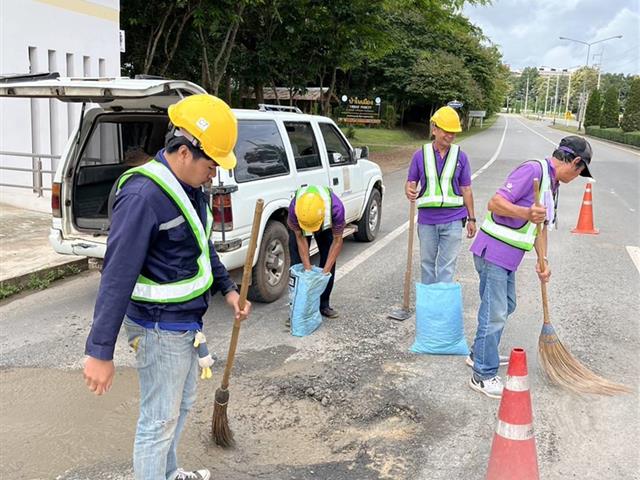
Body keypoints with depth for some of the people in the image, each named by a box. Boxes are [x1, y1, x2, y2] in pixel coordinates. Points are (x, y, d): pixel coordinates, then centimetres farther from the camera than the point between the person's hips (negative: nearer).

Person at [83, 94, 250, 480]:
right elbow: (118, 275, -28)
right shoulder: (143, 195, -26)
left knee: (183, 404, 25)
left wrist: (228, 288, 15)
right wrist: (100, 351, -26)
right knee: (159, 420, 5)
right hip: (160, 328, -10)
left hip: (186, 323, 10)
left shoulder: (190, 186, 3)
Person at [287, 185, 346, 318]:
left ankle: (324, 305, 10)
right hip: (298, 226, 0)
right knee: (297, 264, -7)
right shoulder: (294, 208, -42)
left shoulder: (336, 207, -44)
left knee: (329, 261, -4)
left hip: (327, 226, 0)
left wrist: (325, 271, -31)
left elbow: (337, 240, -30)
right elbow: (300, 238, -26)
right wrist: (308, 268, -27)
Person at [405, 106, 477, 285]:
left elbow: (466, 190, 7)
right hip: (427, 220, 1)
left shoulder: (460, 157, 2)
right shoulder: (420, 155, 2)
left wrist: (471, 218, 7)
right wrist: (410, 192, -19)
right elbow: (411, 182, 6)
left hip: (452, 220, -1)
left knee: (447, 266, -1)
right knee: (427, 263, 13)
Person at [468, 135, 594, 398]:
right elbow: (495, 203, -24)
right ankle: (483, 375, 5)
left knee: (506, 306, 21)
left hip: (508, 256, 10)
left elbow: (542, 226, 19)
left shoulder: (553, 184, 14)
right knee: (494, 313, -5)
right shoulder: (533, 169, -17)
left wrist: (542, 260, 10)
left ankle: (480, 354, 38)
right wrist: (526, 213, -38)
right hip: (493, 251, -10)